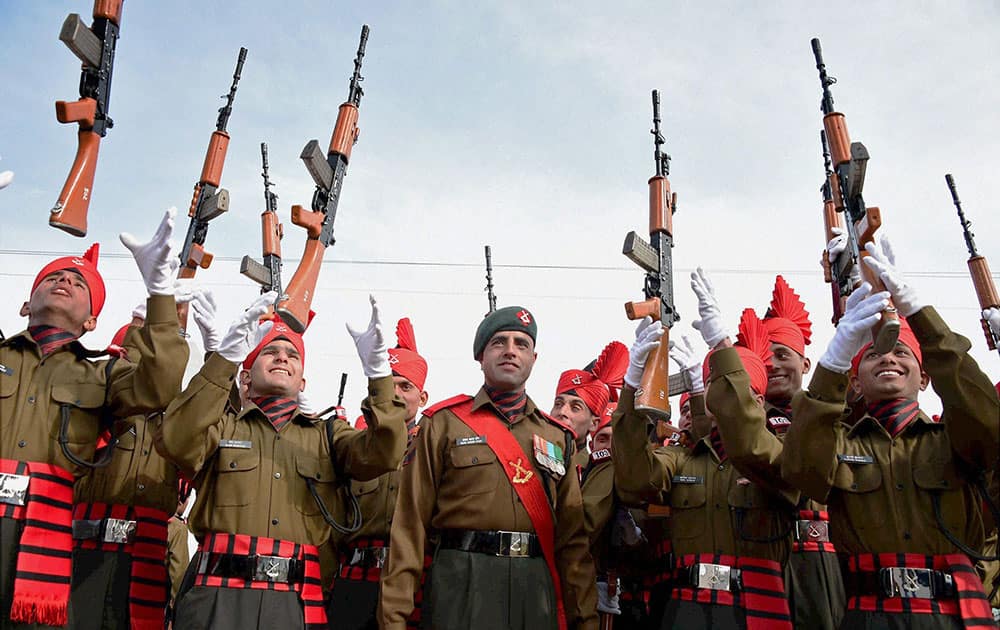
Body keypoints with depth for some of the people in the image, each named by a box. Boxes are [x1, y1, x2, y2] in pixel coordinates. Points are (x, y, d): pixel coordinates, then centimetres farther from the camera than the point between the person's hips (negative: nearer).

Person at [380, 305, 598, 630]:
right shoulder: (444, 423, 2)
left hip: (537, 587, 4)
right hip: (462, 582, -3)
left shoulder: (558, 437, 12)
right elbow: (411, 522, -2)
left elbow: (572, 536, 9)